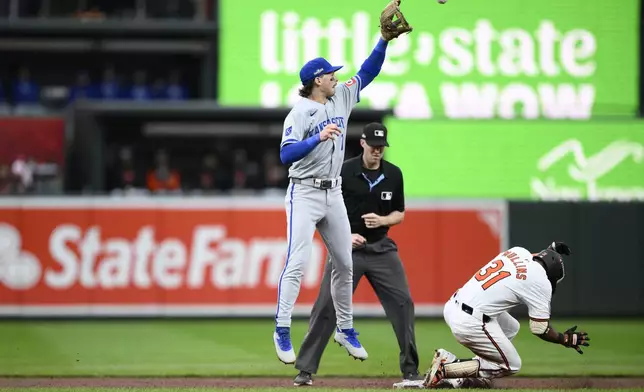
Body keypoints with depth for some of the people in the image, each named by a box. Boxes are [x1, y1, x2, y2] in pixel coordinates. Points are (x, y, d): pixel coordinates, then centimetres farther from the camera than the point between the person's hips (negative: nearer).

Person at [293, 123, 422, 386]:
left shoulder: (393, 175, 2)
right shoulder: (344, 172, -9)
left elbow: (399, 214, 10)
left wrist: (381, 220, -11)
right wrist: (344, 236, -19)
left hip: (381, 249, 3)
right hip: (347, 248, -3)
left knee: (403, 303, -5)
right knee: (326, 307, -8)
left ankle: (410, 370, 6)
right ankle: (305, 370, -2)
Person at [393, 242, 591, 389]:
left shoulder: (518, 251, 11)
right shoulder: (541, 282, -6)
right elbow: (540, 329, -2)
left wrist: (550, 250, 31)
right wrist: (566, 339, 14)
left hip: (452, 306, 8)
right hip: (471, 322, -8)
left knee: (510, 327, 29)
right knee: (511, 366, 10)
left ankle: (476, 377, 14)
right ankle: (445, 369, -4)